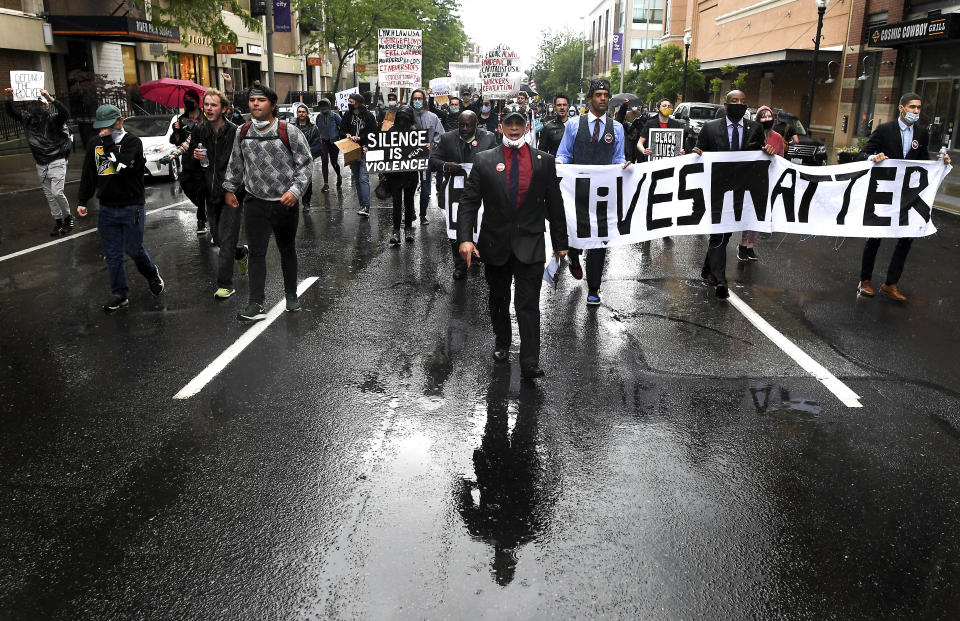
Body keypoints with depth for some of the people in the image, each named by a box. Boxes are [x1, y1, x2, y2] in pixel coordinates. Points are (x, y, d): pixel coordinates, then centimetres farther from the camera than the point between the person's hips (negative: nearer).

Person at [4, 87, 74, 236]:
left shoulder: (54, 118, -11)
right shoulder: (28, 118, 6)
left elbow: (65, 113, -30)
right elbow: (11, 112, 13)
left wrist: (50, 98, -38)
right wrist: (9, 98, -3)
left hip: (57, 161, -6)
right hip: (41, 164, 6)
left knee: (57, 192, -15)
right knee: (49, 195, 9)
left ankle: (68, 217, 6)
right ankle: (58, 222, 19)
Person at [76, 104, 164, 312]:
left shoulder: (133, 142, -8)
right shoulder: (95, 143, 8)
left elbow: (122, 166, -26)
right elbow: (88, 174, 16)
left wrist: (109, 141, -20)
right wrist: (82, 201, 15)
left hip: (132, 207, -5)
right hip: (107, 208, 5)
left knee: (133, 249, 2)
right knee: (112, 255, 7)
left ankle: (152, 274, 33)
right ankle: (119, 295, 18)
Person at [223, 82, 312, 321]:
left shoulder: (288, 131, -9)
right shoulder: (242, 132, 3)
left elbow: (305, 163, -7)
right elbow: (235, 164, 16)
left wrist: (295, 190, -16)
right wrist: (230, 189, 19)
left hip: (285, 203, -2)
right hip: (255, 202, 2)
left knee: (287, 250, 14)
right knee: (256, 253, -3)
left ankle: (291, 295, 31)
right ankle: (256, 305, -1)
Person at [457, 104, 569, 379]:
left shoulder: (544, 161, 2)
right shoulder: (484, 160, 1)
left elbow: (555, 205, 7)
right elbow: (468, 202, -2)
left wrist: (560, 242, 8)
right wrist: (465, 238, -13)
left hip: (530, 246, -1)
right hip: (495, 245, 2)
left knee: (528, 304, -5)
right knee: (498, 300, 17)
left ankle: (530, 363, -2)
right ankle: (502, 344, 39)